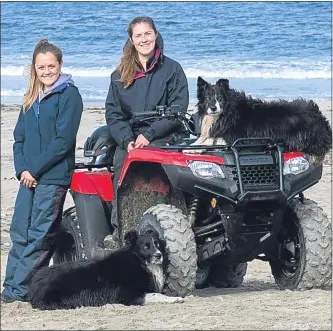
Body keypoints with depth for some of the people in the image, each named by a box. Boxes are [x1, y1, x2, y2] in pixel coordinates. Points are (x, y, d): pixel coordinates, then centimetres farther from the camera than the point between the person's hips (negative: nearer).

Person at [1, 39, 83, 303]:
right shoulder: (32, 98, 16)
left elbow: (63, 140, -13)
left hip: (53, 176, -7)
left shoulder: (69, 95, -5)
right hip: (29, 176, 7)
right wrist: (22, 169, -1)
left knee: (39, 236, -6)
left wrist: (35, 169, -13)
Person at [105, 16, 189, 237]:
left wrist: (149, 135, -10)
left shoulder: (172, 69, 8)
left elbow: (177, 110, 0)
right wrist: (128, 140, -8)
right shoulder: (120, 75, 18)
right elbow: (113, 113, 11)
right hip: (128, 140, 3)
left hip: (162, 139, -2)